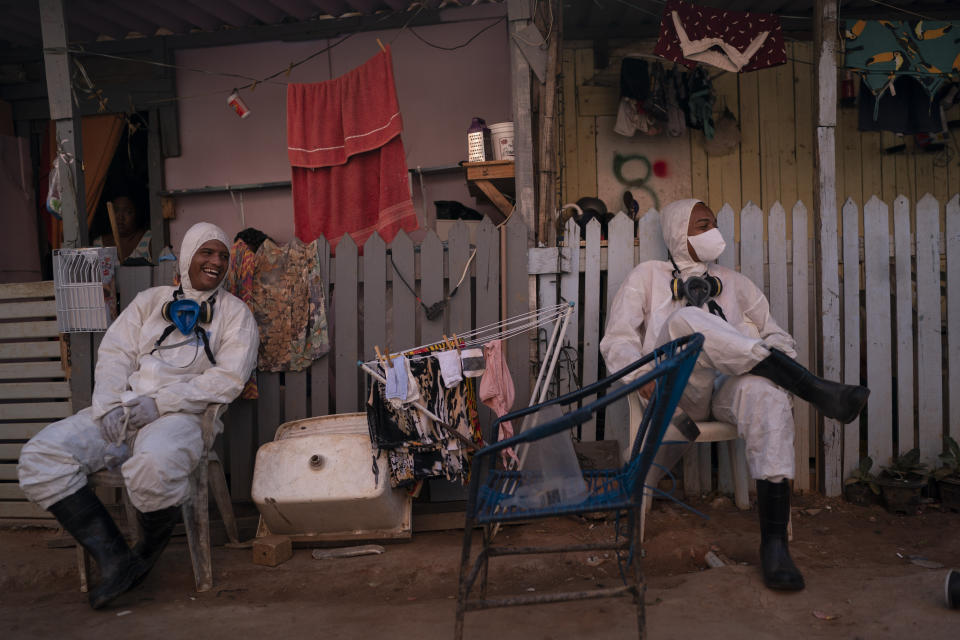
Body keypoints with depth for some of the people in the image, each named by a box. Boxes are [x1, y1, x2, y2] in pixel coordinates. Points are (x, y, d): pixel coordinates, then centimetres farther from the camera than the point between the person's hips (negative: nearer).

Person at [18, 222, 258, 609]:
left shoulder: (235, 313, 9)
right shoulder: (150, 300, 21)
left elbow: (228, 378, -4)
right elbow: (114, 353, 12)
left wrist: (157, 403, -12)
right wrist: (111, 407, -7)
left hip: (181, 415, -4)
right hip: (120, 412, 5)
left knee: (154, 465, -38)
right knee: (39, 457, -17)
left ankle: (148, 554, -6)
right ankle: (115, 558, -14)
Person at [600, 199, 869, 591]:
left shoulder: (734, 282, 30)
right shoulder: (649, 275, 21)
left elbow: (777, 336, 25)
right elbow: (617, 340, 10)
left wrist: (777, 367, 0)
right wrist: (642, 375, -11)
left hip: (729, 386, 2)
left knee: (767, 394, -36)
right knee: (686, 318, -33)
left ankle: (774, 542, -37)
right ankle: (815, 390, -34)